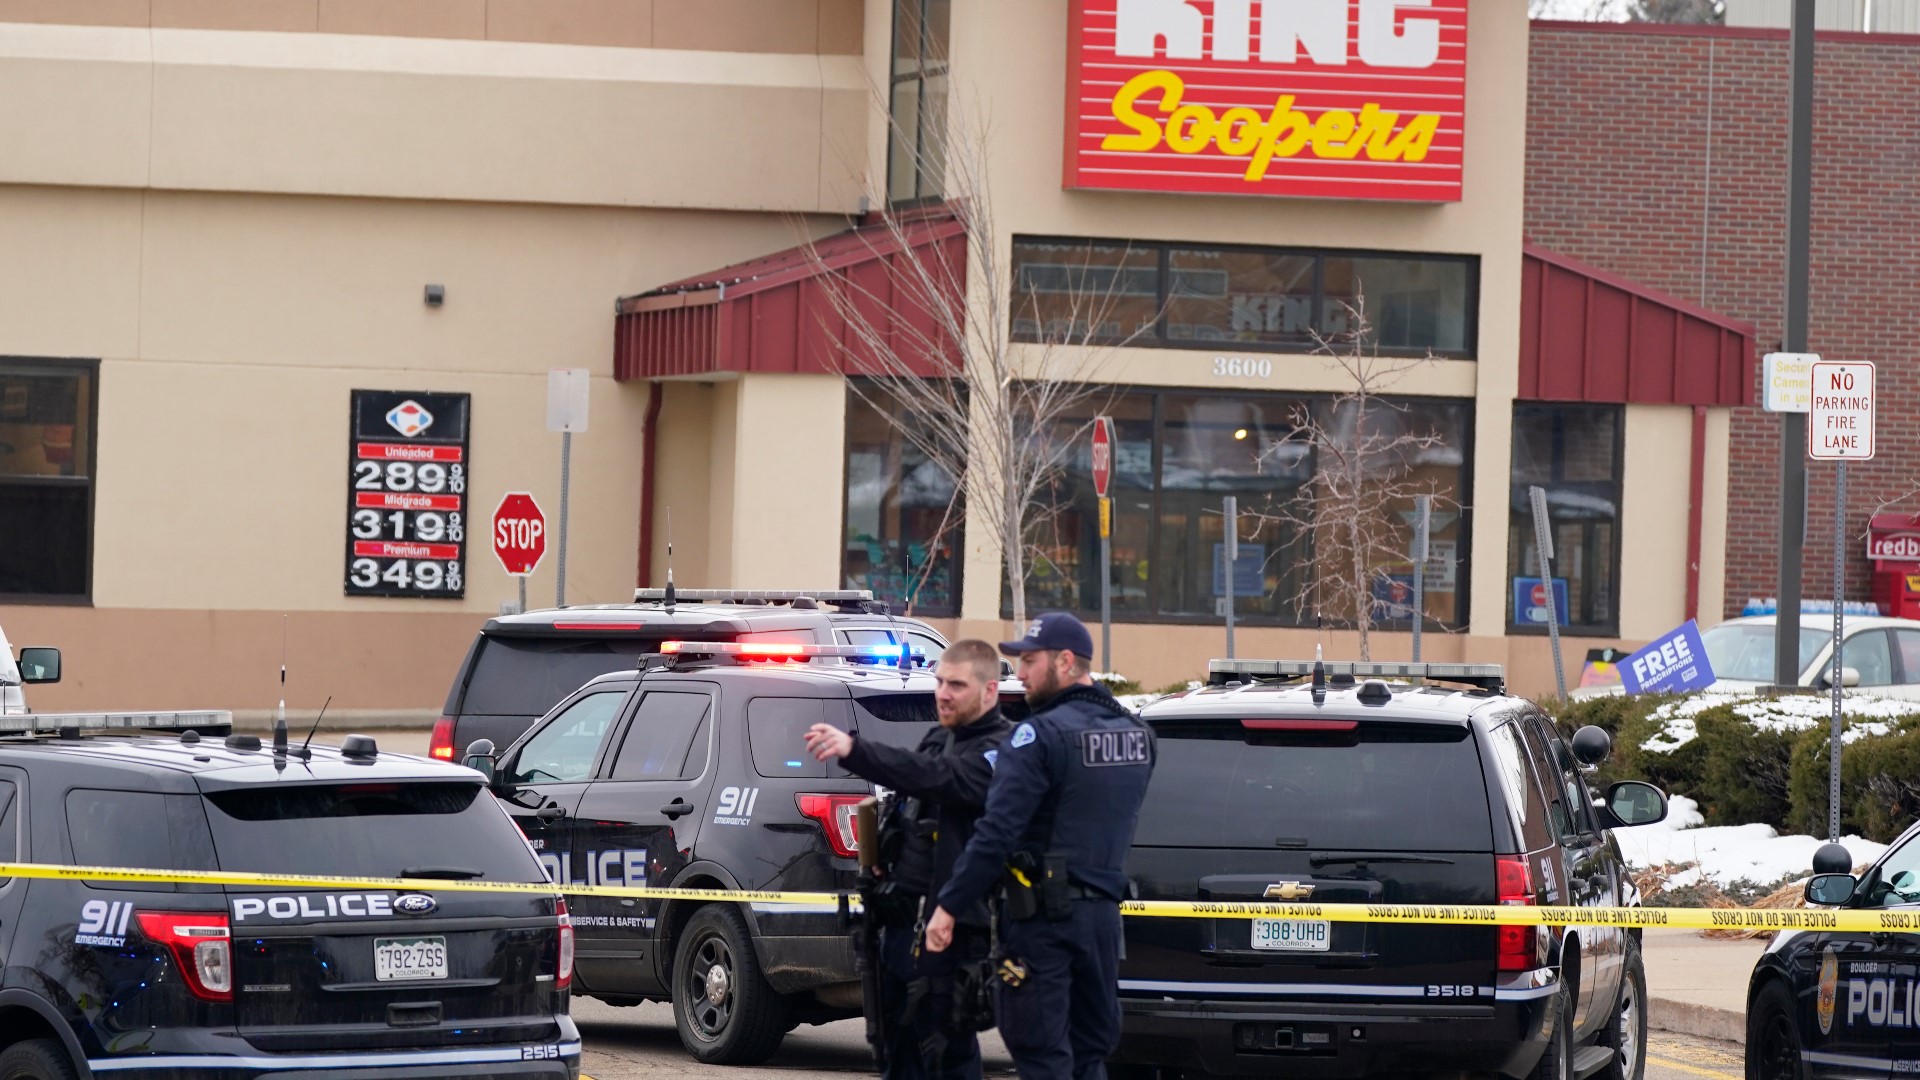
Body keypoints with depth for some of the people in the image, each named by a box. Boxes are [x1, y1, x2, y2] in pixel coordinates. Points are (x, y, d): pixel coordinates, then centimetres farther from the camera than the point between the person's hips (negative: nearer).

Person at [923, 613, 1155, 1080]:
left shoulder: (1042, 735, -15)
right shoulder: (1135, 733, 10)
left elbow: (997, 832, -19)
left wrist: (949, 905, -15)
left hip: (1043, 917, -7)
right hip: (1103, 913, 7)